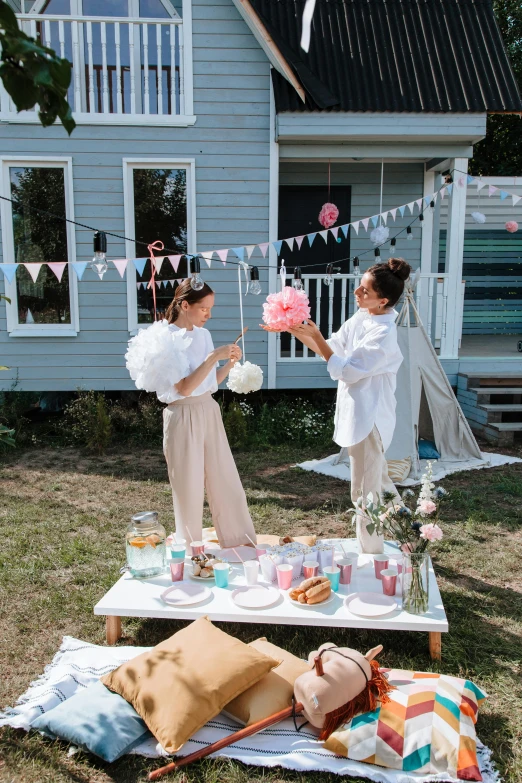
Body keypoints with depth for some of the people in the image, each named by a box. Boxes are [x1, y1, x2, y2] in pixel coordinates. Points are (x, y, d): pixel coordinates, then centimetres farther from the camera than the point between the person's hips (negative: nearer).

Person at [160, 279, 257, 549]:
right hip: (183, 418, -6)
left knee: (227, 482, 12)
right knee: (189, 488, 7)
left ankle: (240, 542, 27)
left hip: (210, 413, 7)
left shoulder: (203, 334, 7)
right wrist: (214, 357, -24)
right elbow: (184, 388, -22)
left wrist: (230, 362, -3)